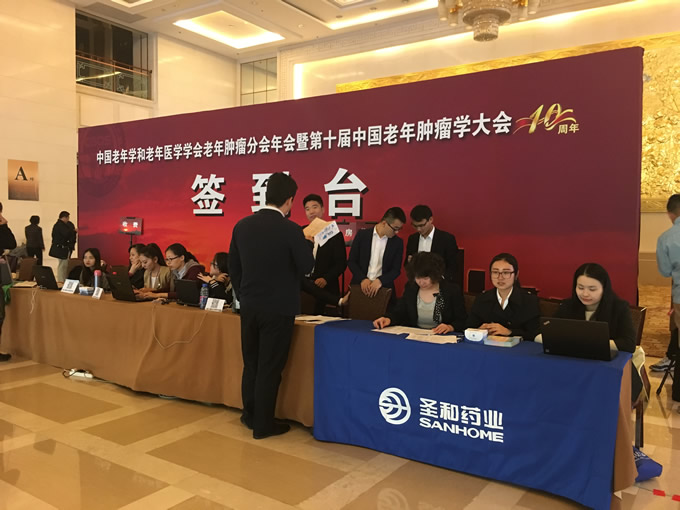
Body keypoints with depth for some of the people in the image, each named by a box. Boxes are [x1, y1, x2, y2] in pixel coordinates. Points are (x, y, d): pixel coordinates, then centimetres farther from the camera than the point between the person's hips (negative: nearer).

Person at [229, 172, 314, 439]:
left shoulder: (242, 225, 0)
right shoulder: (291, 230, -17)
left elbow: (233, 266, 7)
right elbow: (306, 267, -9)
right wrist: (305, 243, 7)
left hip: (249, 306, 5)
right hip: (278, 308, -5)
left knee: (251, 363, 19)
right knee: (270, 367, 6)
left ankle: (250, 414, 32)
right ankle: (263, 424, 16)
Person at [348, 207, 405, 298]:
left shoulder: (398, 242, 3)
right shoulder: (362, 235, 0)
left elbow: (396, 270, 2)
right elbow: (351, 261, 2)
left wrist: (380, 281, -14)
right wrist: (363, 279, -11)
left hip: (384, 289, 1)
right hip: (360, 286, -1)